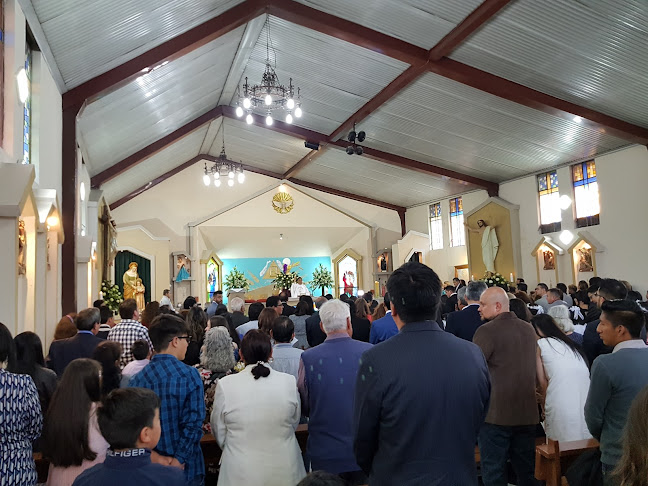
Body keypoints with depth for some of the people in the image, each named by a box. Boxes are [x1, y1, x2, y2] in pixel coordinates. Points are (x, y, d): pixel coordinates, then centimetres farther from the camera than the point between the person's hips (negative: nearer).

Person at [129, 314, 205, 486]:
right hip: (186, 469, -3)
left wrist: (155, 458, -10)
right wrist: (177, 462, -14)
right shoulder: (190, 375, -16)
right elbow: (193, 424, -20)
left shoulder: (136, 380, -7)